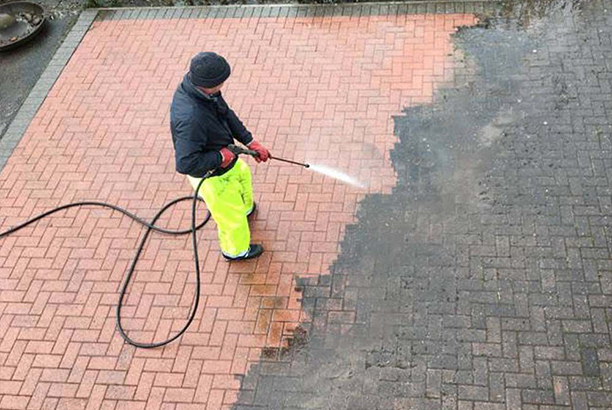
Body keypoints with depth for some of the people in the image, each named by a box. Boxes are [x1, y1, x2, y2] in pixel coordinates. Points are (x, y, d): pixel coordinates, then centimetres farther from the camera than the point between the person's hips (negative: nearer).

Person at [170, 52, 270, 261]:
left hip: (224, 157, 9)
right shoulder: (190, 118, -45)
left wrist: (250, 142, -1)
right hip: (211, 175, -8)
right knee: (231, 215, 17)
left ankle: (245, 207, 70)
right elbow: (185, 163, -43)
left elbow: (226, 113, 0)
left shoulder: (201, 89, -16)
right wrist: (220, 157, -30)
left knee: (242, 174, 37)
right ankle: (236, 250, 49)